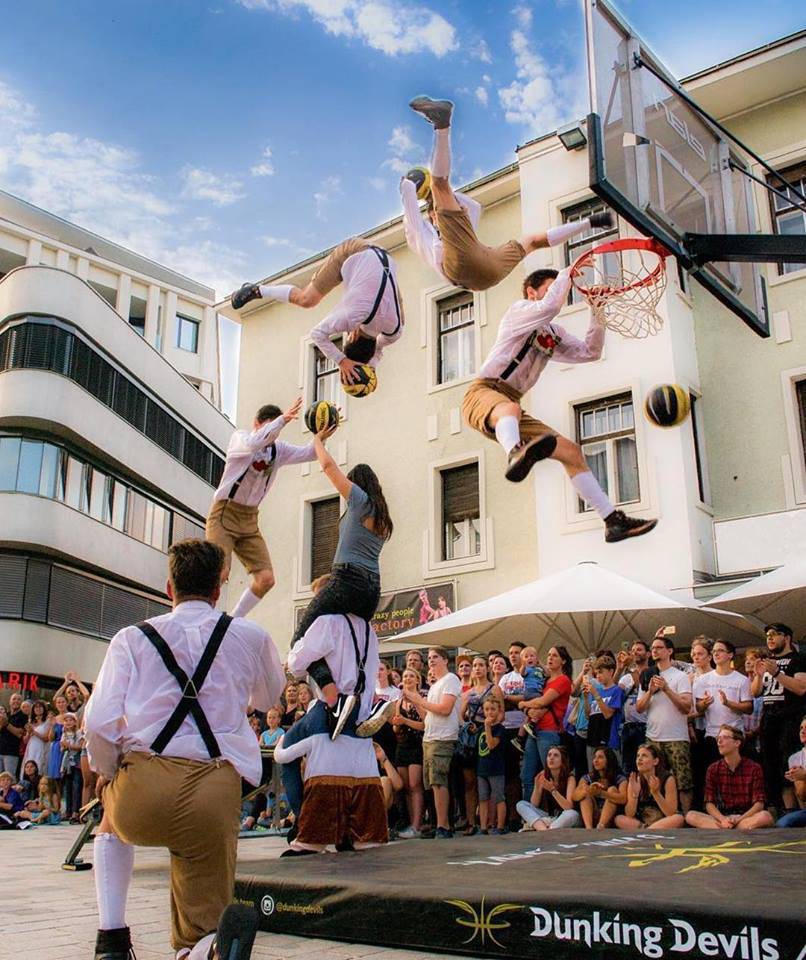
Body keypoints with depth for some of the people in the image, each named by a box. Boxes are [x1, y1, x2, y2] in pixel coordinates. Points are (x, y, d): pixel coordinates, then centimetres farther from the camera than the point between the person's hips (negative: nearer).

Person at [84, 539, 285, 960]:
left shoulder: (132, 638, 6)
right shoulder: (250, 637, 9)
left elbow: (98, 723, -2)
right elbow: (269, 699, 28)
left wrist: (107, 774, 16)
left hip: (141, 787, 1)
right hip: (216, 791, 0)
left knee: (111, 825, 40)